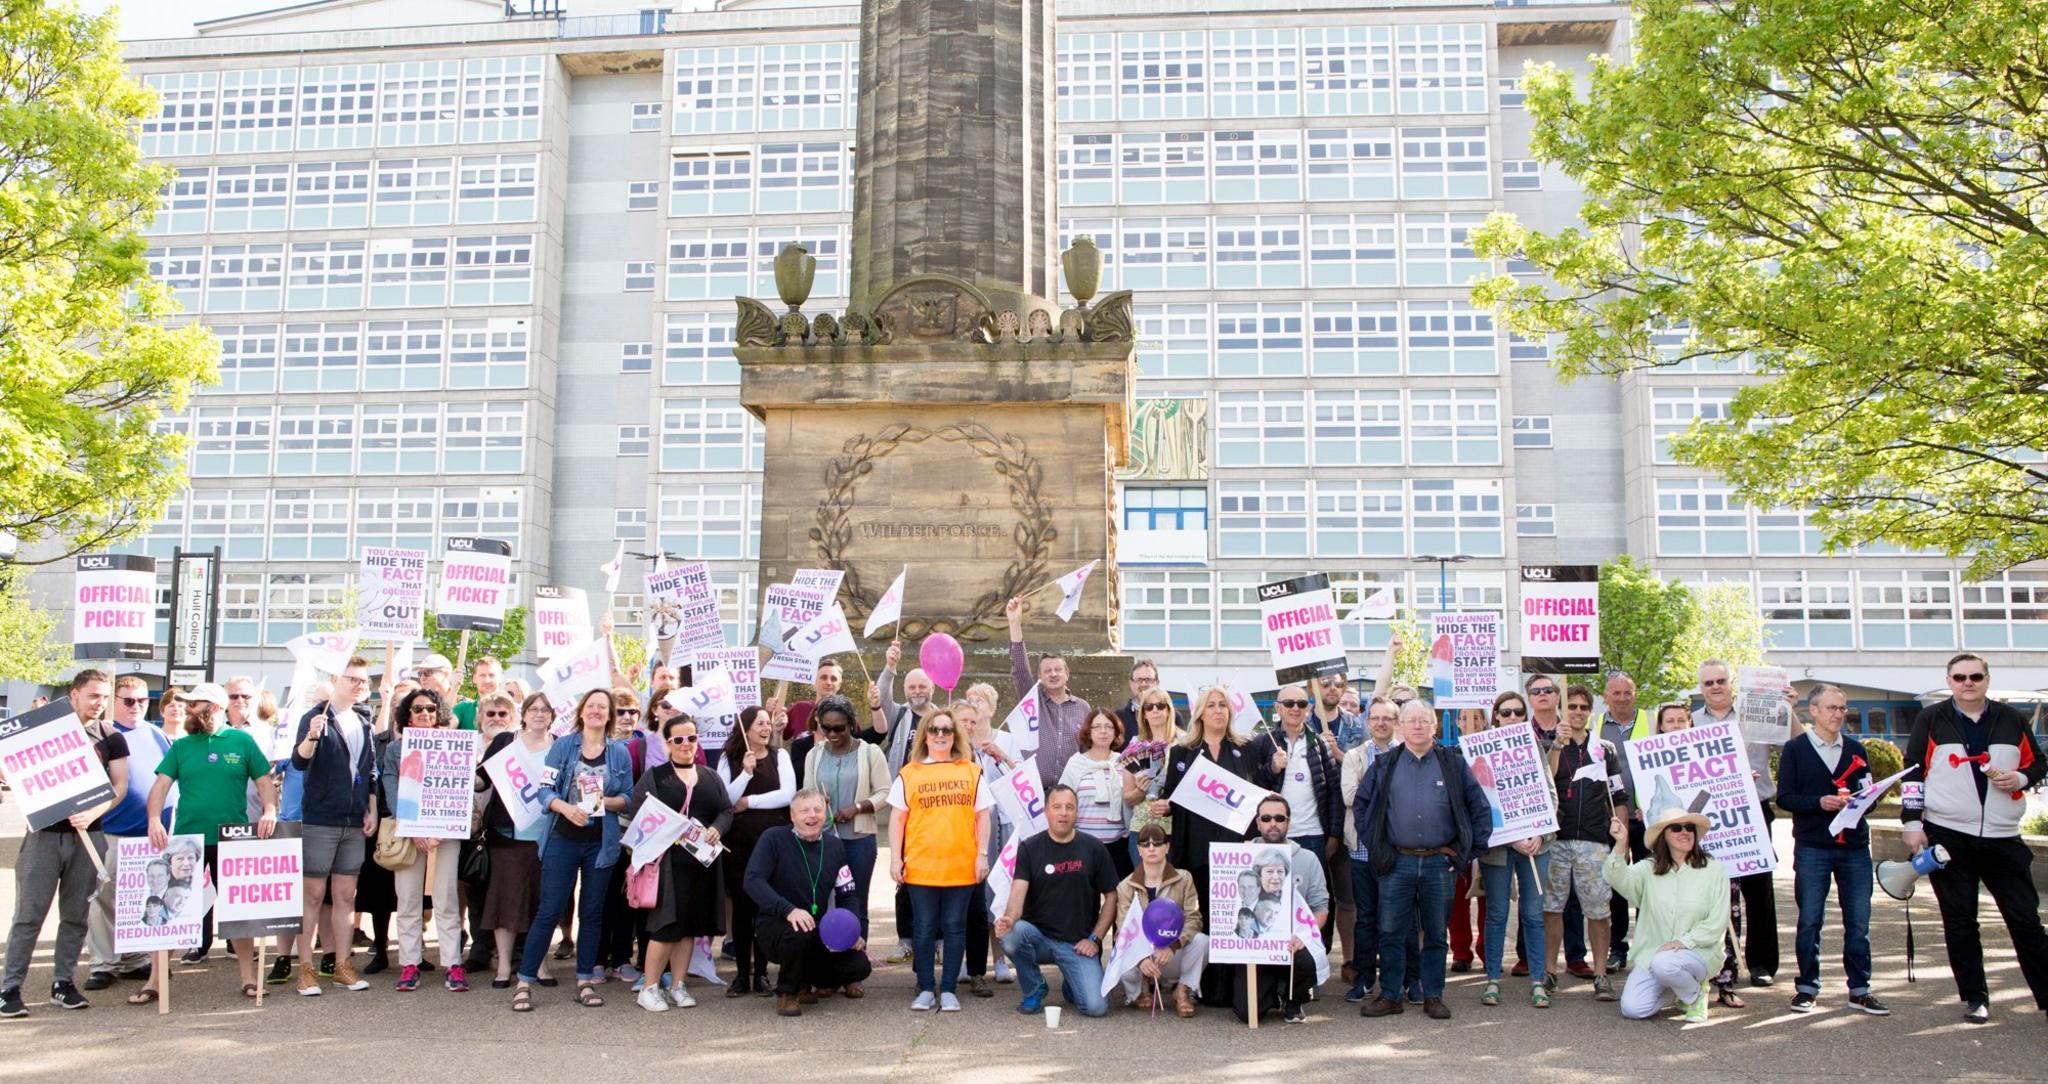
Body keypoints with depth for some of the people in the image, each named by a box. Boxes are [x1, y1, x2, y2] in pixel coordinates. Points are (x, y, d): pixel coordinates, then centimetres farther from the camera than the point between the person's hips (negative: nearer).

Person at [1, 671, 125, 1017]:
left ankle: (63, 983, 15)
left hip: (87, 834, 2)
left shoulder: (111, 738, 8)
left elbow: (120, 785, 2)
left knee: (76, 914, 6)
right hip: (44, 831, -2)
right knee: (29, 913, -3)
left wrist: (92, 813, -14)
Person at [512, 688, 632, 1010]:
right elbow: (546, 790, -5)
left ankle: (585, 981, 18)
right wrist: (566, 808, -23)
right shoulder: (562, 745, 0)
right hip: (563, 839, -2)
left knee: (592, 912, 8)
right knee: (550, 911, -4)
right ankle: (524, 982, 4)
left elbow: (629, 798, 6)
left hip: (601, 842, 2)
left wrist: (605, 801, -14)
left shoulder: (620, 752, 5)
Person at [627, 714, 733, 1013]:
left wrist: (717, 829, -9)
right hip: (668, 861, -4)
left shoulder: (710, 777, 16)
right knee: (667, 925, -7)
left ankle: (678, 985, 18)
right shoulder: (654, 776, 4)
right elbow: (636, 811, -4)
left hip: (702, 860, 4)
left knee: (691, 925, 8)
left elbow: (727, 810, 12)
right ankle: (649, 988, 4)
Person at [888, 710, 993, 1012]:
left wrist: (982, 854, 1)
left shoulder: (971, 771, 7)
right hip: (920, 866, 0)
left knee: (955, 928, 6)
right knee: (924, 928, 6)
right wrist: (895, 859, 0)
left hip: (962, 866, 1)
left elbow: (981, 815, 8)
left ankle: (948, 990, 14)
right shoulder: (909, 773, 4)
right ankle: (925, 989, 16)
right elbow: (897, 818, 5)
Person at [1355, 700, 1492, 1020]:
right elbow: (1361, 805, 13)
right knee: (1391, 933, 1)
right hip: (1397, 862, 0)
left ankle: (1433, 996, 18)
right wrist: (1374, 845, 6)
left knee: (1437, 934, 8)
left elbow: (1480, 807, 8)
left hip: (1440, 863, 0)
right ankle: (1389, 996, 11)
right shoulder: (1384, 765, 6)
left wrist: (1470, 849, 3)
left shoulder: (1454, 764, 5)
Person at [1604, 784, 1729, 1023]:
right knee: (1632, 1009, -14)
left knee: (1664, 964, -35)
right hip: (1651, 952, 3)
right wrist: (1620, 845, -34)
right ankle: (1675, 986, 17)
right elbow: (1618, 878, -16)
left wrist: (1684, 941, -16)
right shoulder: (1648, 869, 4)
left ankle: (1695, 994, -1)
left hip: (1696, 952, -2)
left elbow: (1717, 922, -4)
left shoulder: (1713, 870, 0)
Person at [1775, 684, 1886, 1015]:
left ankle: (1860, 991, 13)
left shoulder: (1856, 750, 14)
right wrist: (1820, 803, -18)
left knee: (1859, 922, 3)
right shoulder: (1795, 749, 3)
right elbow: (1785, 798, -3)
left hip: (1855, 847, 3)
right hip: (1812, 848, -3)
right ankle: (1807, 987, 11)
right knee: (1810, 921, 2)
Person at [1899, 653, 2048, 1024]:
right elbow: (1913, 772, 2)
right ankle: (1974, 997, 15)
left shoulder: (2012, 720, 8)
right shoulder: (1931, 721, 2)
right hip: (1948, 836, -1)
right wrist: (1912, 822, -4)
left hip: (2003, 837, 2)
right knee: (1959, 920, 4)